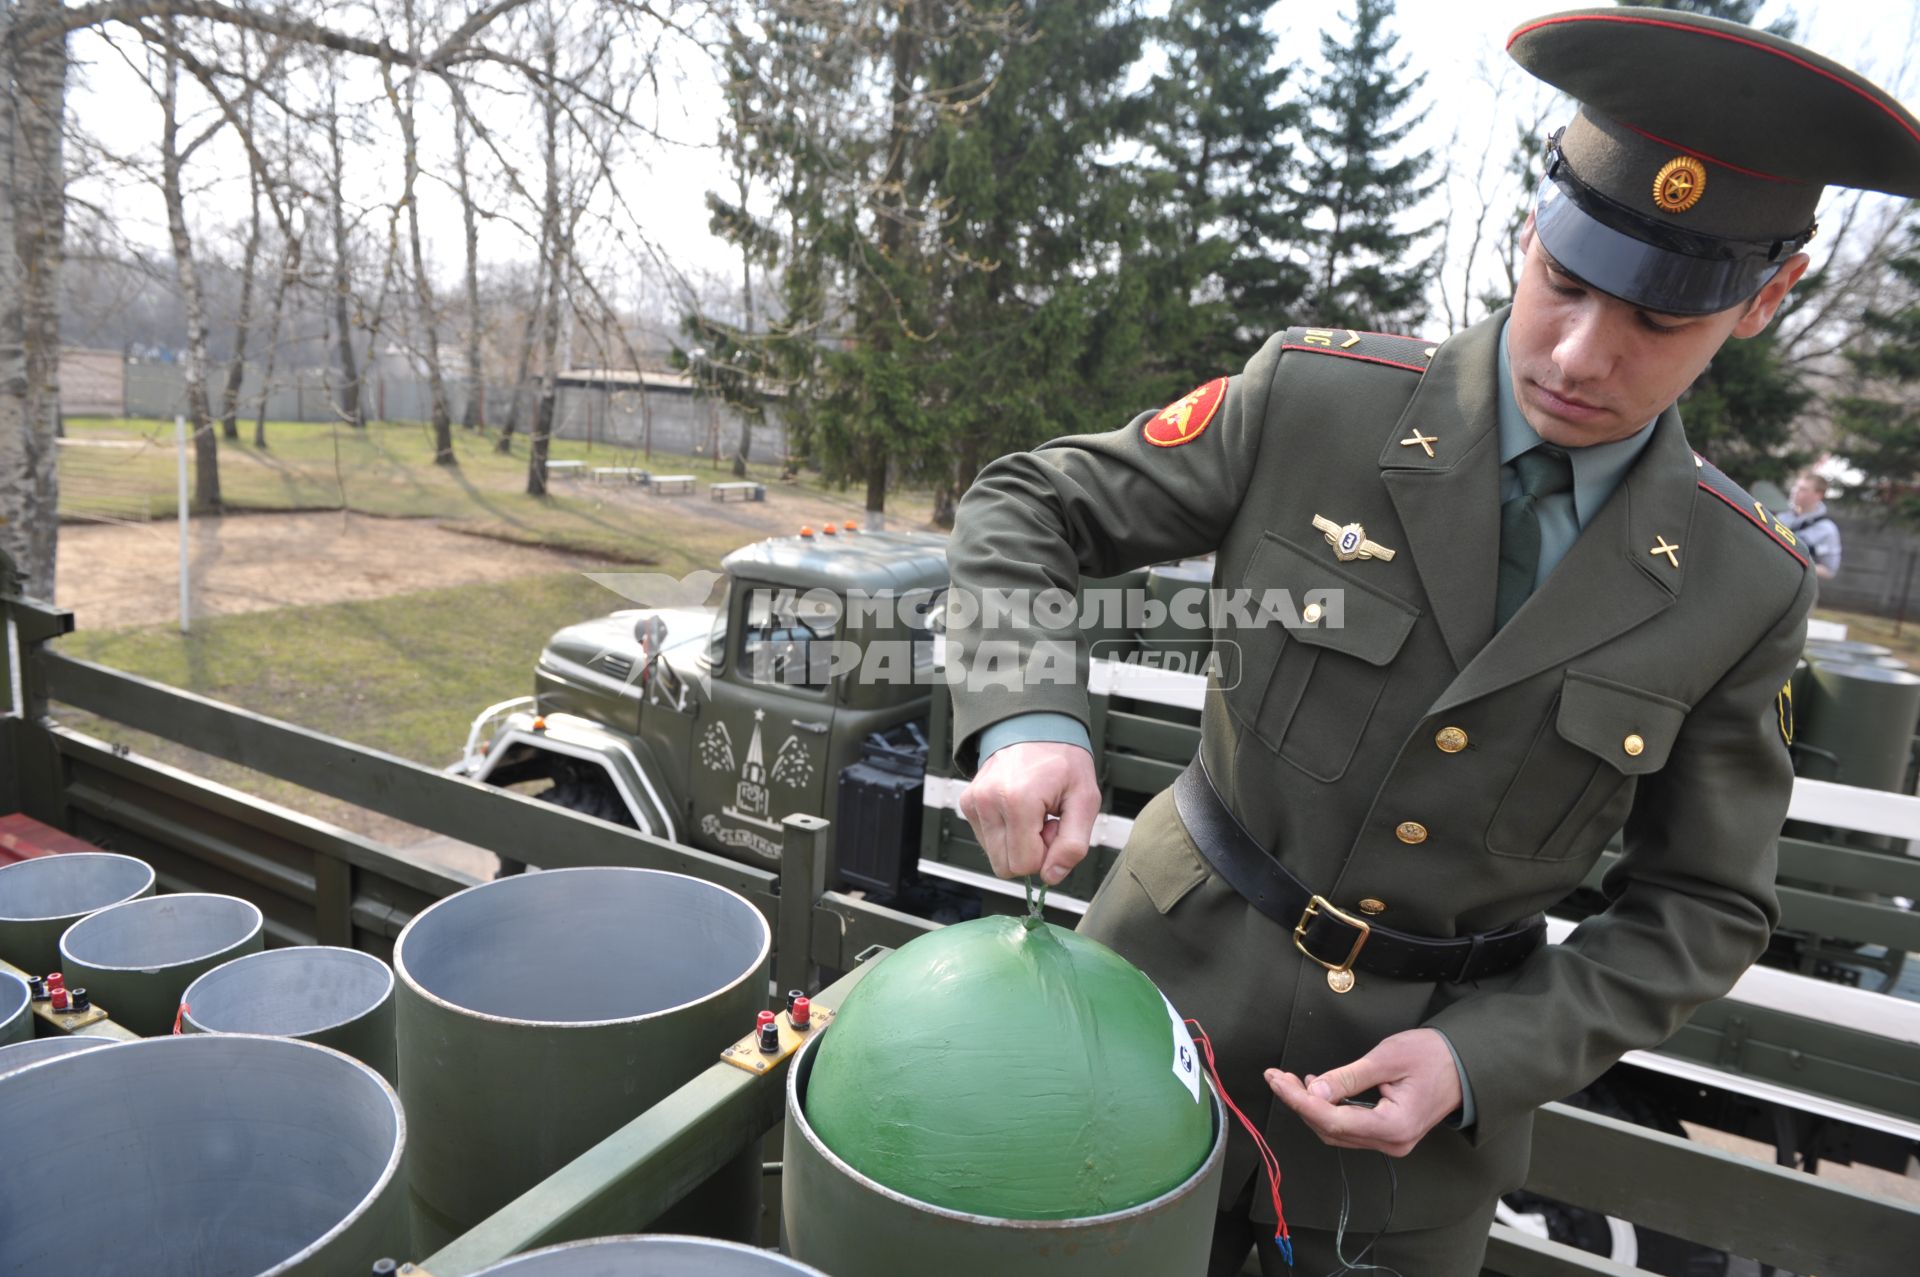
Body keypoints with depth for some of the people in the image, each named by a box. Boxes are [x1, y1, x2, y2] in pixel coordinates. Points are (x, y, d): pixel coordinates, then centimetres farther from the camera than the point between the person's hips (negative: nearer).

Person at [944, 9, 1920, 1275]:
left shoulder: (1745, 585, -8)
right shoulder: (1315, 399, -14)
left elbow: (1703, 909, 0)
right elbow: (1026, 510, -8)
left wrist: (1482, 1059, -15)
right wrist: (1025, 720, -26)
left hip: (1439, 1062, 1)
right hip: (1180, 984, 0)